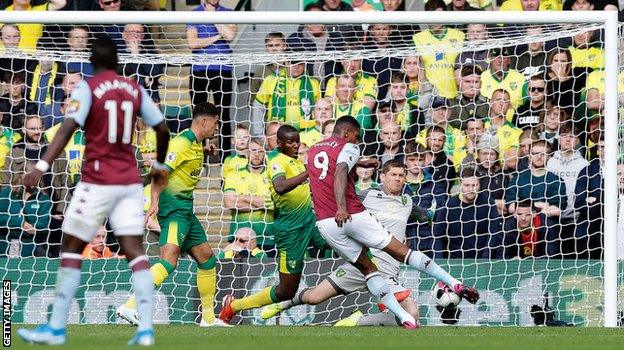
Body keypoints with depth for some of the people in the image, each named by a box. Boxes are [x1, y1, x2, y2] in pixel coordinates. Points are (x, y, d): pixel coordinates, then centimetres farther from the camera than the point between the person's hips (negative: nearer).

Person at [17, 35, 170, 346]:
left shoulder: (87, 88, -6)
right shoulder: (135, 90, 8)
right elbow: (163, 130, 13)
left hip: (97, 181, -4)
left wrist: (42, 166, -26)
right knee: (135, 251, 1)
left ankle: (56, 328, 4)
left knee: (71, 248, 5)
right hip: (130, 181, 4)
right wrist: (159, 166, 30)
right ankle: (145, 329, -9)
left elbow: (69, 127, -19)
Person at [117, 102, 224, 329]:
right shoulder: (182, 143, -14)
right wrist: (155, 202, -31)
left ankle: (208, 318, 24)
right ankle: (130, 307, -31)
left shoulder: (197, 146, 17)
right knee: (169, 259, -23)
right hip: (173, 207, -11)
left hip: (185, 209, 11)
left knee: (206, 257, 15)